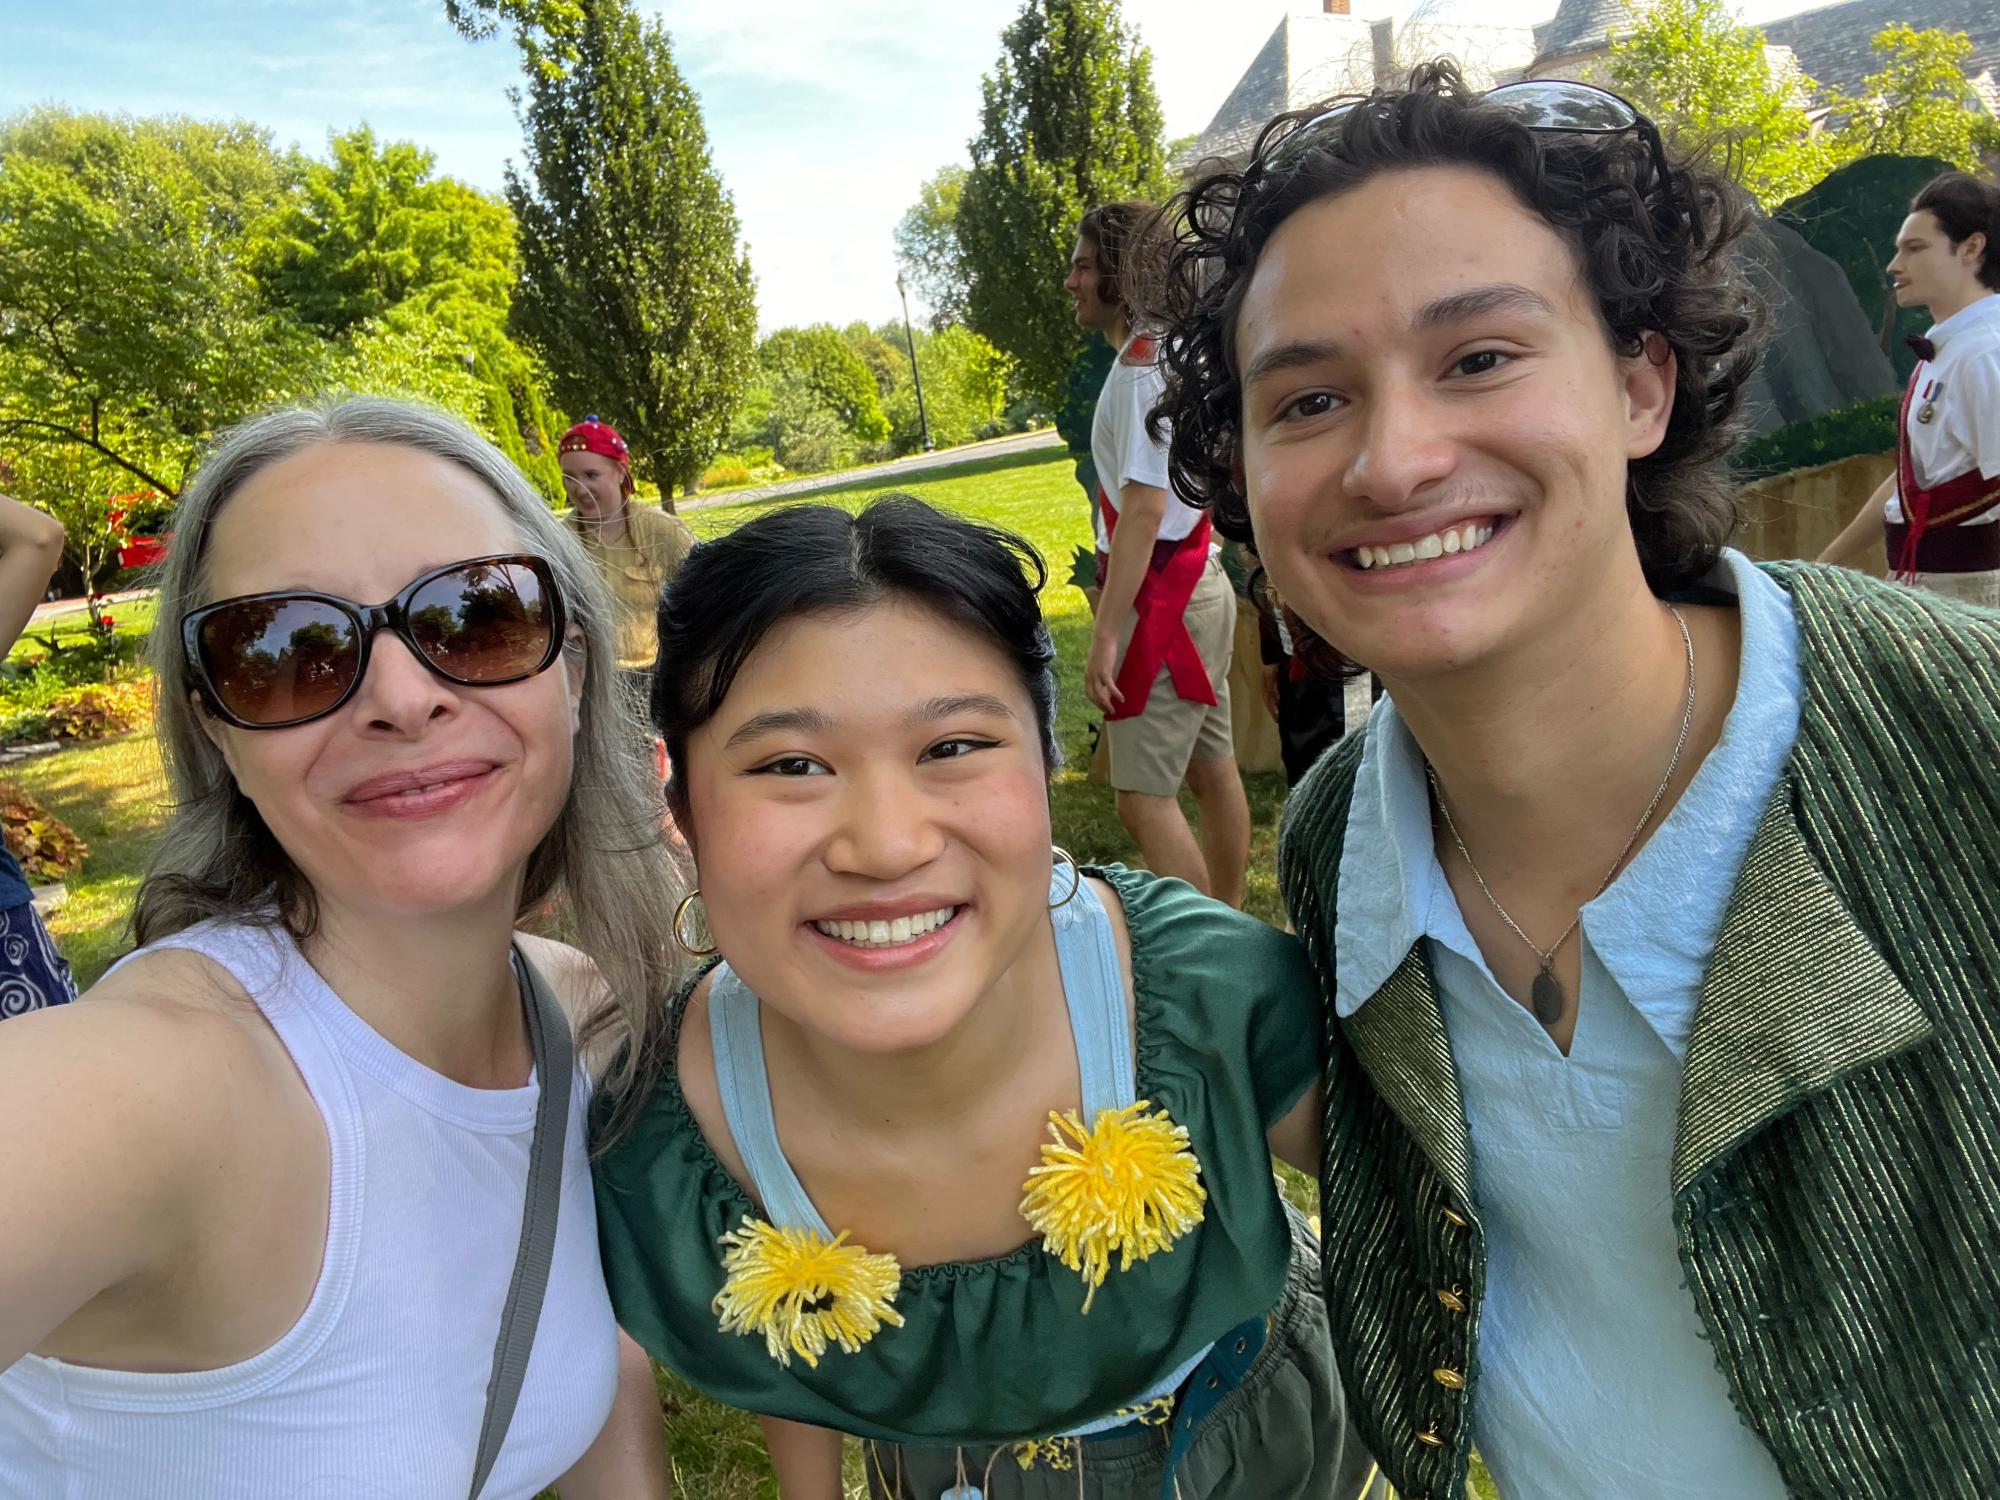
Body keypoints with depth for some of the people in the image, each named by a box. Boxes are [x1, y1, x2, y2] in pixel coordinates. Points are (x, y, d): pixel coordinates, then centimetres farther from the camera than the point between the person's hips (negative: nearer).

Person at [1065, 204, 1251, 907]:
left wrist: (1107, 633, -24)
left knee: (1144, 798, -7)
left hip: (1162, 597, -10)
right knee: (1212, 770, 16)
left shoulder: (1139, 367, -16)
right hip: (1201, 581, 10)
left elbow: (1143, 510, -23)